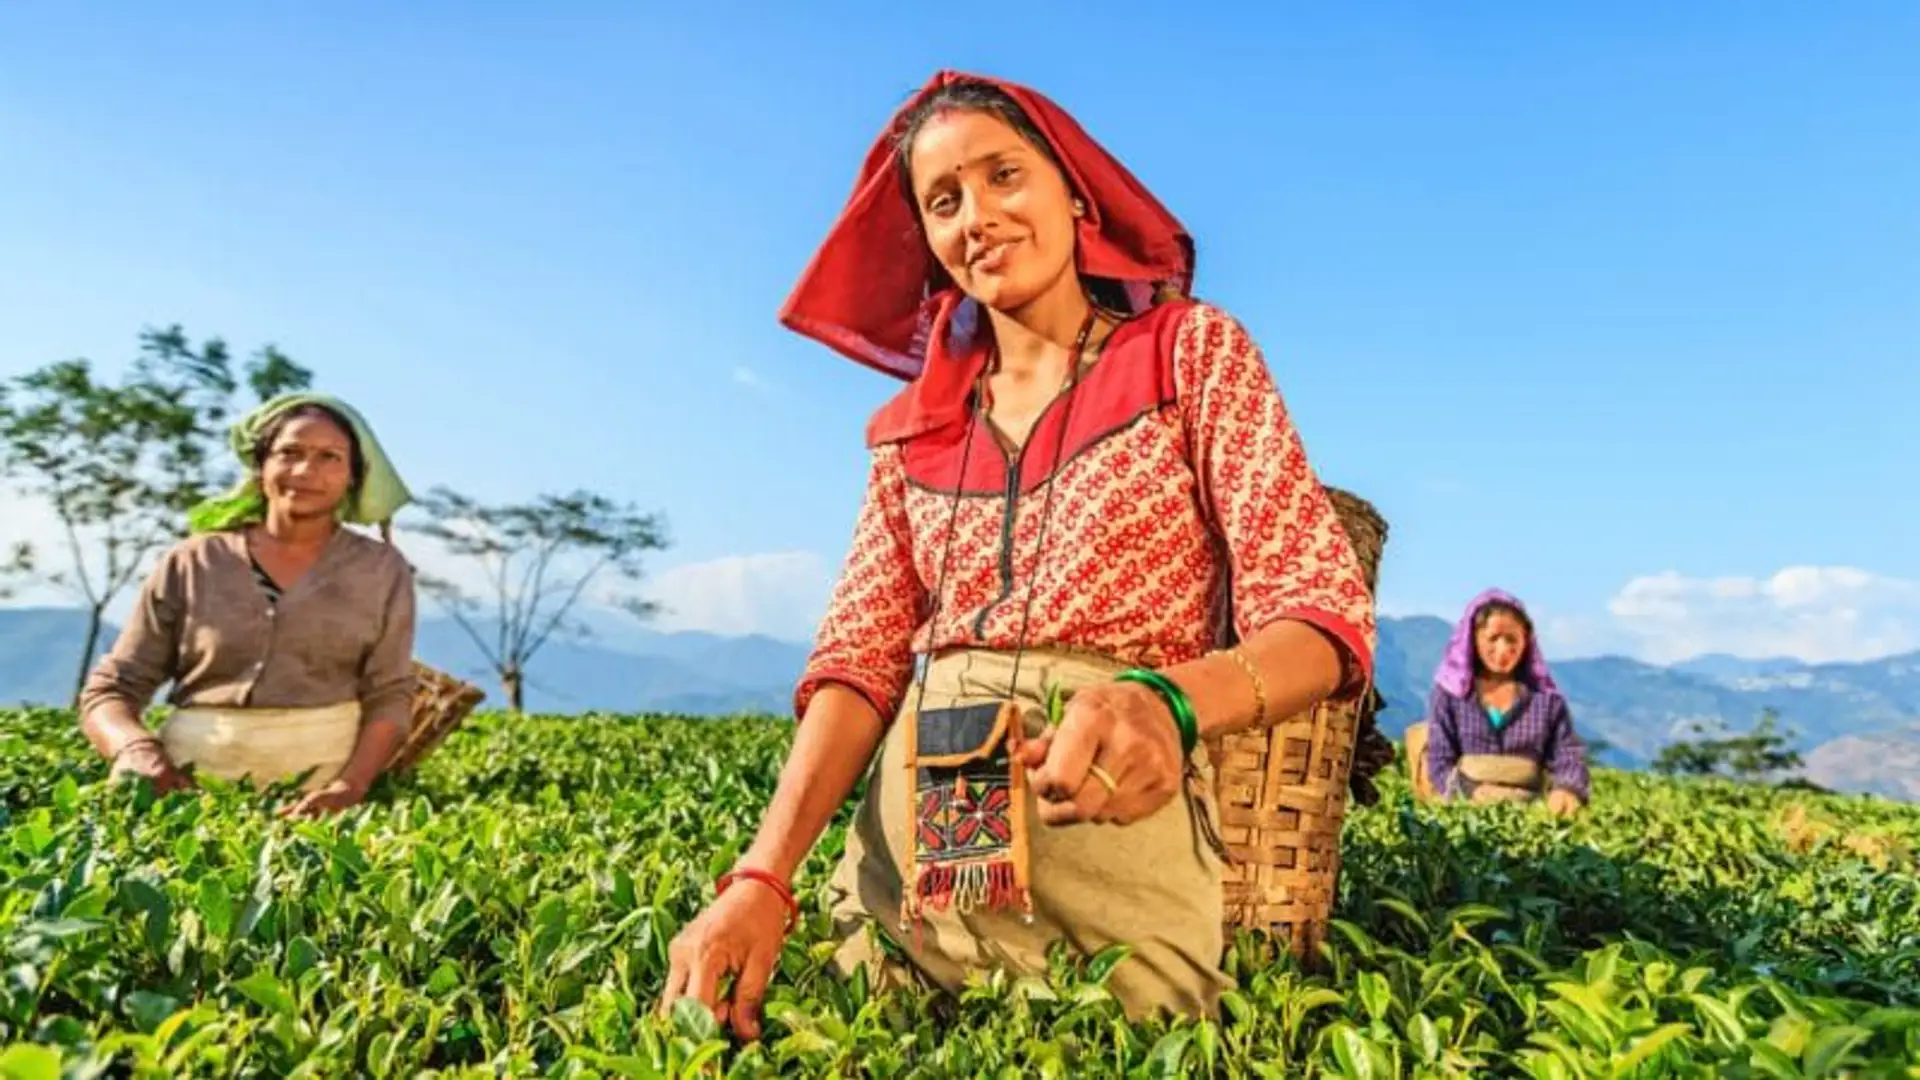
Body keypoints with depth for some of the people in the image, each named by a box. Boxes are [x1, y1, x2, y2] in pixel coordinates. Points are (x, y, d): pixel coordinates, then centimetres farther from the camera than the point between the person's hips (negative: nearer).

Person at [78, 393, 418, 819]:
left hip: (322, 788, -2)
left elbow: (390, 695, 1)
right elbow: (109, 689, 8)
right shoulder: (191, 564, 8)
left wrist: (351, 786, -16)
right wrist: (137, 749, -13)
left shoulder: (381, 569, 7)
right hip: (193, 782, 2)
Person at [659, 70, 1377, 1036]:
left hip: (1117, 838, -3)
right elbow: (861, 660, 2)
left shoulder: (1193, 350, 0)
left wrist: (1169, 701, -31)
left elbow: (1324, 611, -9)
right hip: (906, 851, 4)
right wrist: (762, 878, -13)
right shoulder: (911, 428, 11)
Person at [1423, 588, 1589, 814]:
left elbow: (1568, 754, 9)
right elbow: (1440, 761, 7)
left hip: (1529, 806, 2)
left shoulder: (1546, 695, 14)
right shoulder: (1450, 692, 10)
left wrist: (1568, 789, -14)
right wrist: (1472, 794, -12)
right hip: (1465, 807, -2)